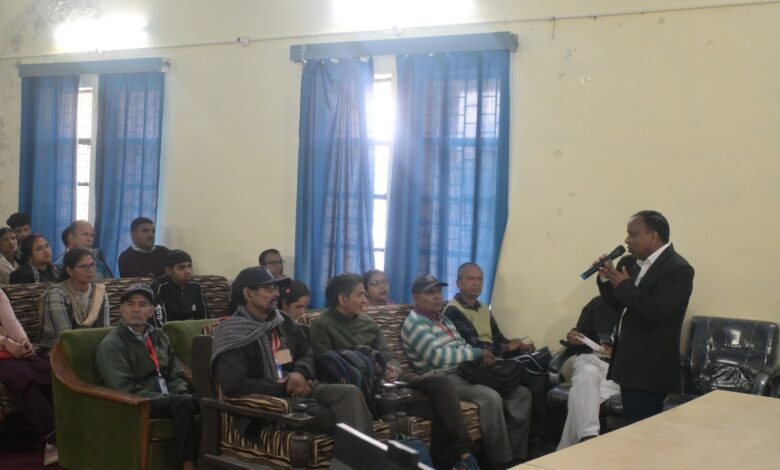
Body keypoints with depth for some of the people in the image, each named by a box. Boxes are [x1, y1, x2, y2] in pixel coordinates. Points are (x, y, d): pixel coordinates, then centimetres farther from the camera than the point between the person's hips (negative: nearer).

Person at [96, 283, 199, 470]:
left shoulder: (159, 336, 18)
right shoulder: (111, 344, -4)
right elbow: (125, 389, -14)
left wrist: (182, 394, -6)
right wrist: (165, 399, -20)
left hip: (167, 399, 6)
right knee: (183, 404, -34)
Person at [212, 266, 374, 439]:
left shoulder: (284, 321, 16)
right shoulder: (233, 333, -7)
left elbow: (307, 354, 20)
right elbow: (234, 386, -16)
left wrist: (300, 373, -6)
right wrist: (285, 388, -13)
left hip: (298, 389, 7)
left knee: (350, 393, -22)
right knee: (339, 416, -28)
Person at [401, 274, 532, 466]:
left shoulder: (443, 319, 23)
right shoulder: (414, 323, -7)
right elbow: (437, 356, -18)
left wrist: (481, 355, -4)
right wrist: (477, 353, -13)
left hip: (466, 372, 9)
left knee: (521, 393, -5)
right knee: (491, 397, -32)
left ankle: (517, 454, -5)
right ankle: (501, 460, -21)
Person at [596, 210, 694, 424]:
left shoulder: (678, 269, -14)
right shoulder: (632, 263, 11)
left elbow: (657, 312, -24)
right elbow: (617, 304, 19)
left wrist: (624, 285, -16)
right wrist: (606, 279, 2)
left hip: (649, 369, -9)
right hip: (630, 362, 9)